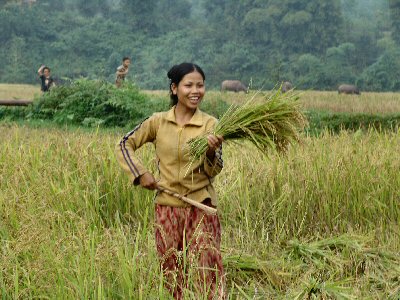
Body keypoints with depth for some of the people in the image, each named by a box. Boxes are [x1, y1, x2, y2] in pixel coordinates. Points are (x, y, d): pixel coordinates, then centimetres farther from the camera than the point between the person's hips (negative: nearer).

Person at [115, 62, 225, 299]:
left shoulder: (210, 124, -3)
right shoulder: (158, 122, 0)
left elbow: (213, 171, -7)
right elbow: (125, 145, 10)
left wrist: (212, 152, -27)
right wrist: (140, 174, -2)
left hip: (201, 208, -2)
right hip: (167, 207, 2)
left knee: (205, 272, -6)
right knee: (172, 273, 11)